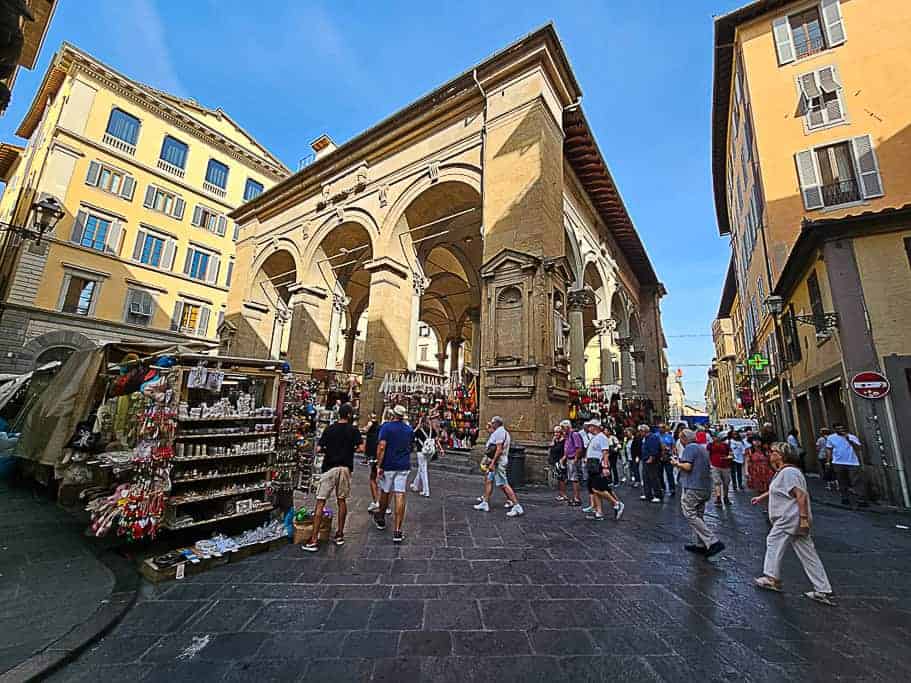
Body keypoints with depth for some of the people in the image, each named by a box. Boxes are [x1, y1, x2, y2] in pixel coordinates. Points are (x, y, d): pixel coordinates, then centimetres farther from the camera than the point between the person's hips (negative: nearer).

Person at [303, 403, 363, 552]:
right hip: (346, 467, 1)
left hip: (330, 467, -1)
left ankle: (314, 540, 3)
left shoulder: (329, 429, 0)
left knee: (320, 502, 3)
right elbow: (361, 448, -7)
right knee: (342, 500, 14)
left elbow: (319, 449, -3)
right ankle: (340, 535, 23)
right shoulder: (354, 430, -2)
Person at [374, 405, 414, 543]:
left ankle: (381, 519, 40)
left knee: (385, 492, 17)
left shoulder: (386, 427, -9)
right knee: (400, 496, 0)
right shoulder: (409, 429, 6)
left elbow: (381, 447, -16)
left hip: (388, 465, -2)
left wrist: (379, 466, -13)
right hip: (404, 466, 2)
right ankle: (397, 531, -1)